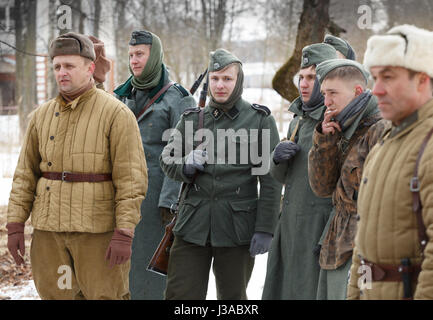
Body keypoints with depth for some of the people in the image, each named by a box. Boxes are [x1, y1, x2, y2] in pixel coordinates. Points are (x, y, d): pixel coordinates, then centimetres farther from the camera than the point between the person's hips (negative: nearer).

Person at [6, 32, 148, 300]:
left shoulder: (116, 114, -6)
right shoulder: (42, 116, 10)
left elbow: (132, 179, -10)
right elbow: (25, 174, 13)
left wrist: (124, 234, -16)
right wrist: (15, 224, 5)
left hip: (97, 229, -5)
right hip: (49, 230, 5)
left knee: (104, 294, -2)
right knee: (55, 294, 9)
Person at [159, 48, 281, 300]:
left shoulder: (261, 120, 1)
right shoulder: (192, 119, 11)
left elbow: (271, 181, -3)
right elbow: (167, 159, 16)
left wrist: (265, 229, -9)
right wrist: (186, 165, -8)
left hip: (236, 228, -2)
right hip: (193, 225, 2)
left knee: (233, 297, 8)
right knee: (180, 295, -3)